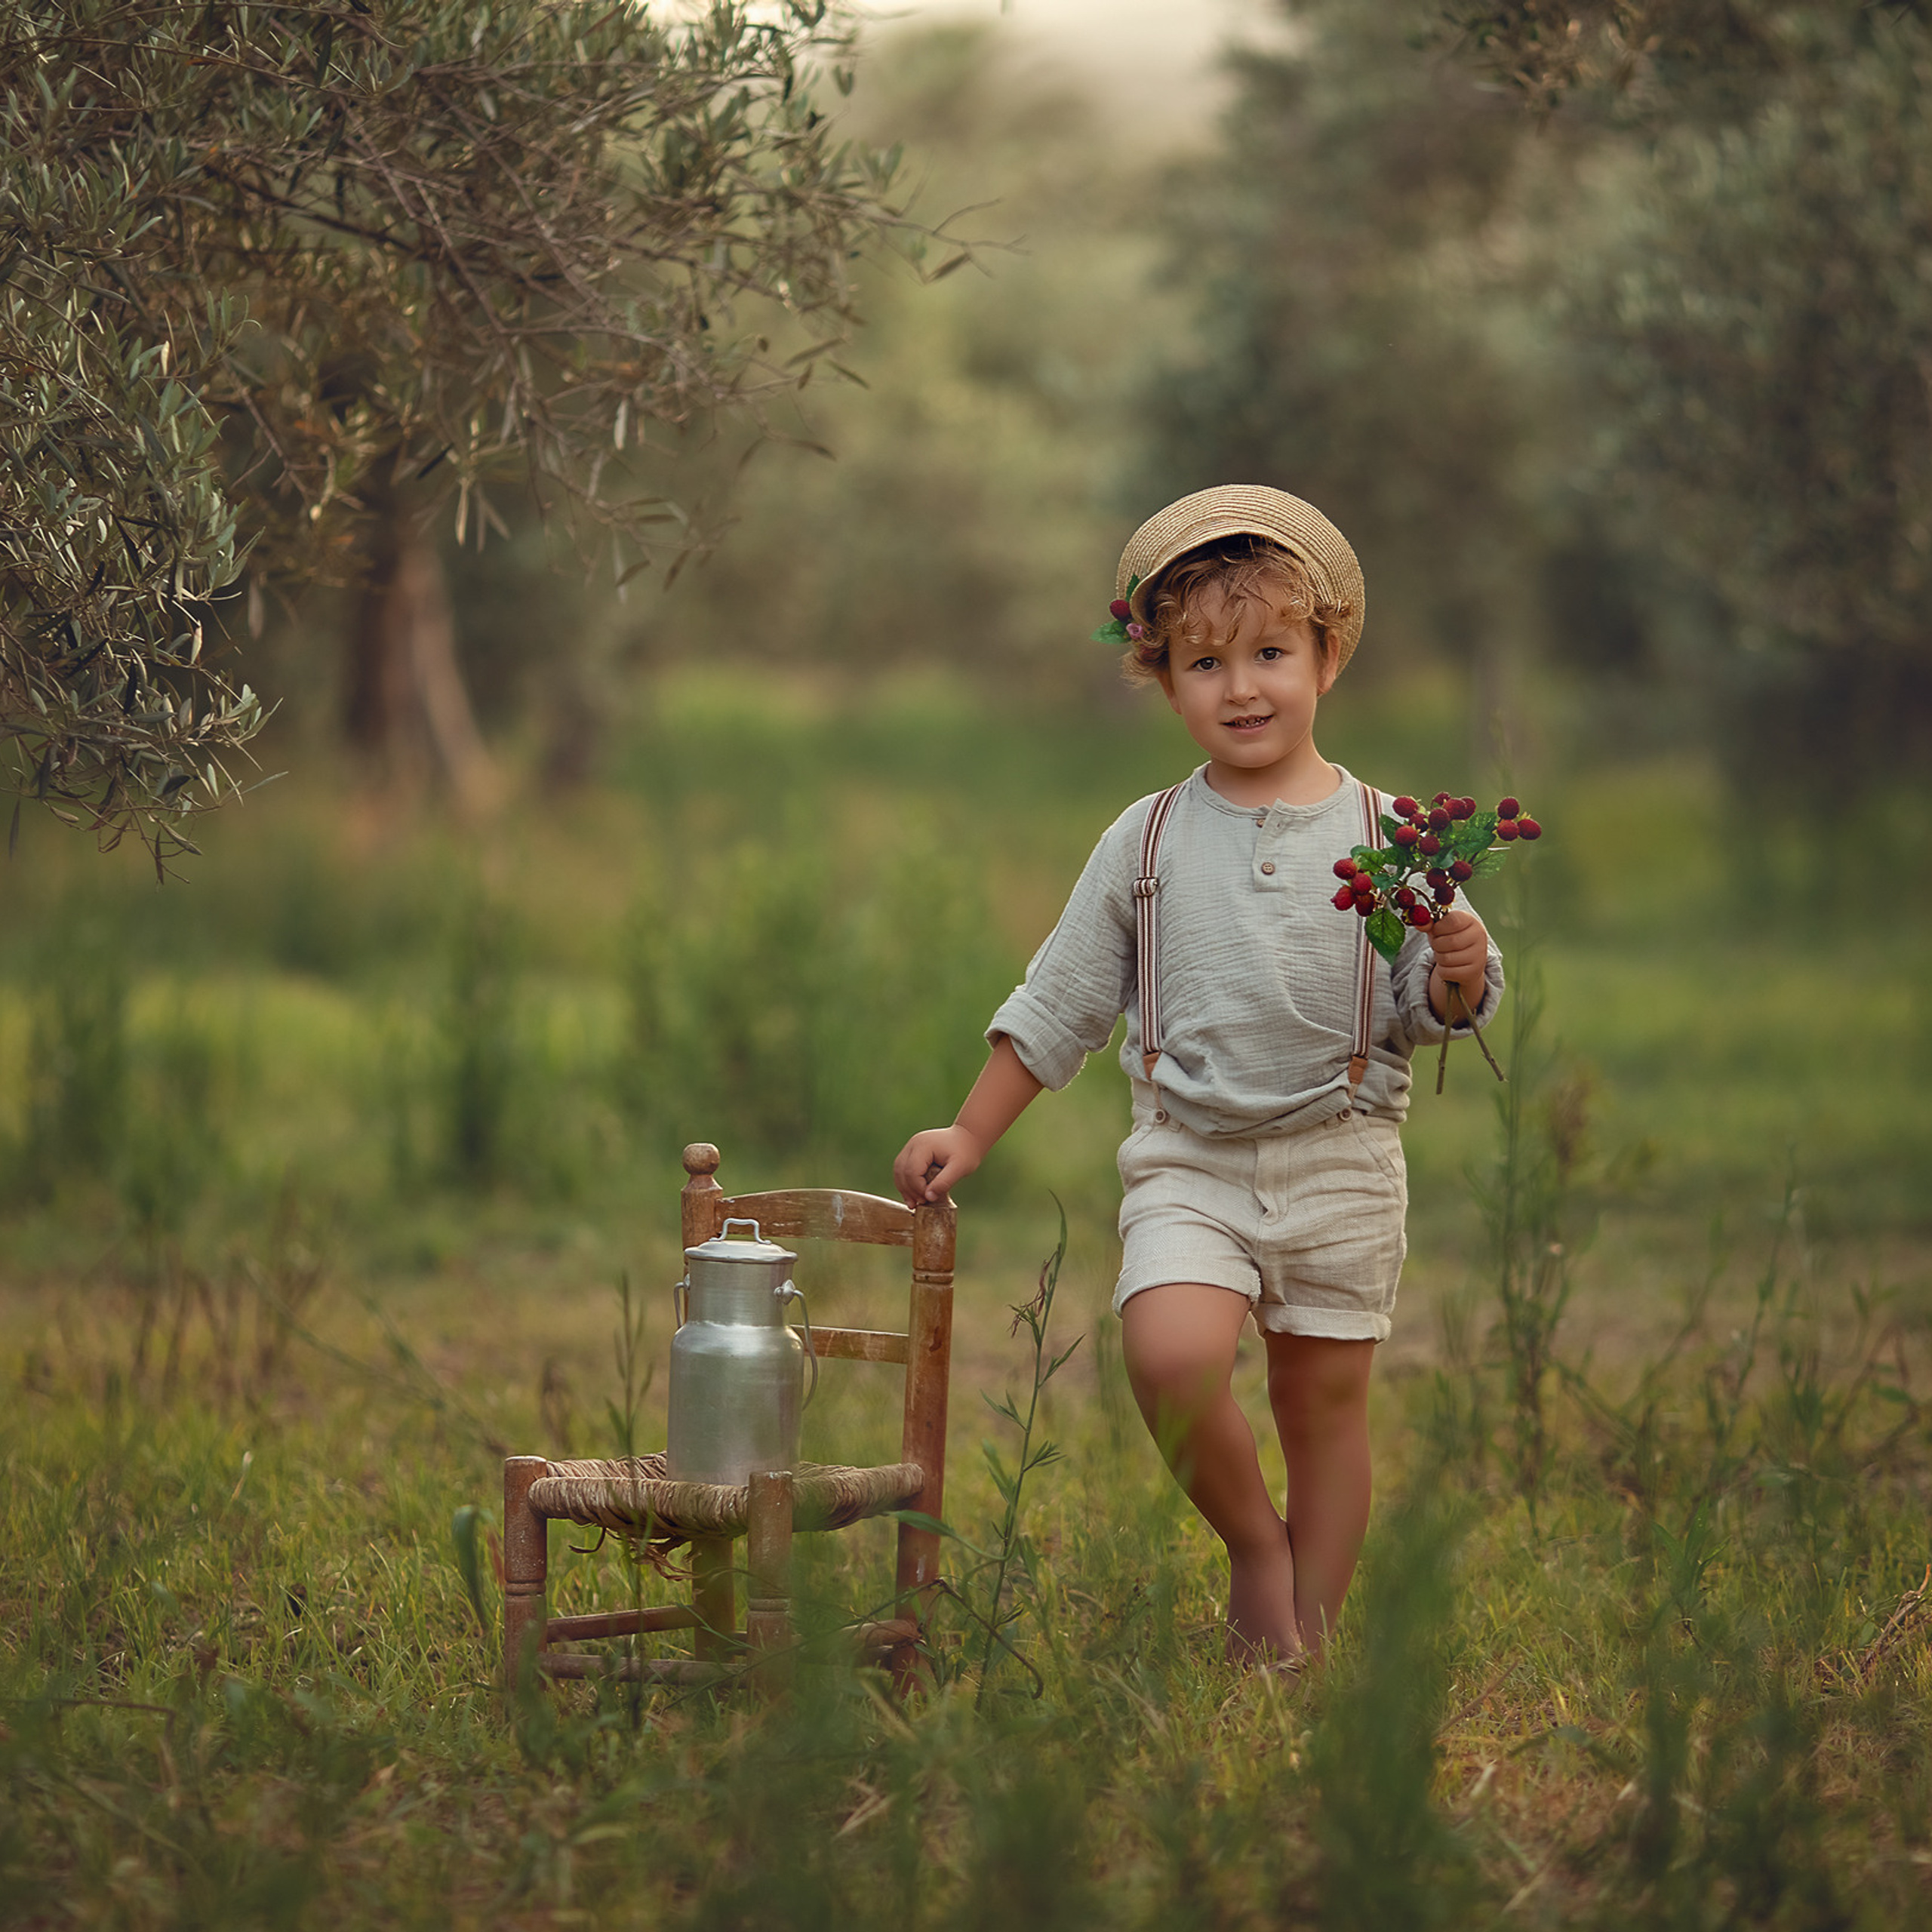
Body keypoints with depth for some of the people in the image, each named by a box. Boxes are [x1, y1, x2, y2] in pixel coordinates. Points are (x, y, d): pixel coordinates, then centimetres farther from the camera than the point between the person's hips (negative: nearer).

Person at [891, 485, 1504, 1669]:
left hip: (1340, 1159, 0)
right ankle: (1252, 1539, 3)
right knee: (1171, 1356, -22)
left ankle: (1312, 1631, 21)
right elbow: (1060, 1004, 11)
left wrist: (1458, 976, -21)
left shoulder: (1385, 838, 1)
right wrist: (969, 1137, 10)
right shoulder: (1149, 842, 4)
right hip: (1190, 1157, 0)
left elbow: (1430, 1015, 2)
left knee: (1327, 1397, 6)